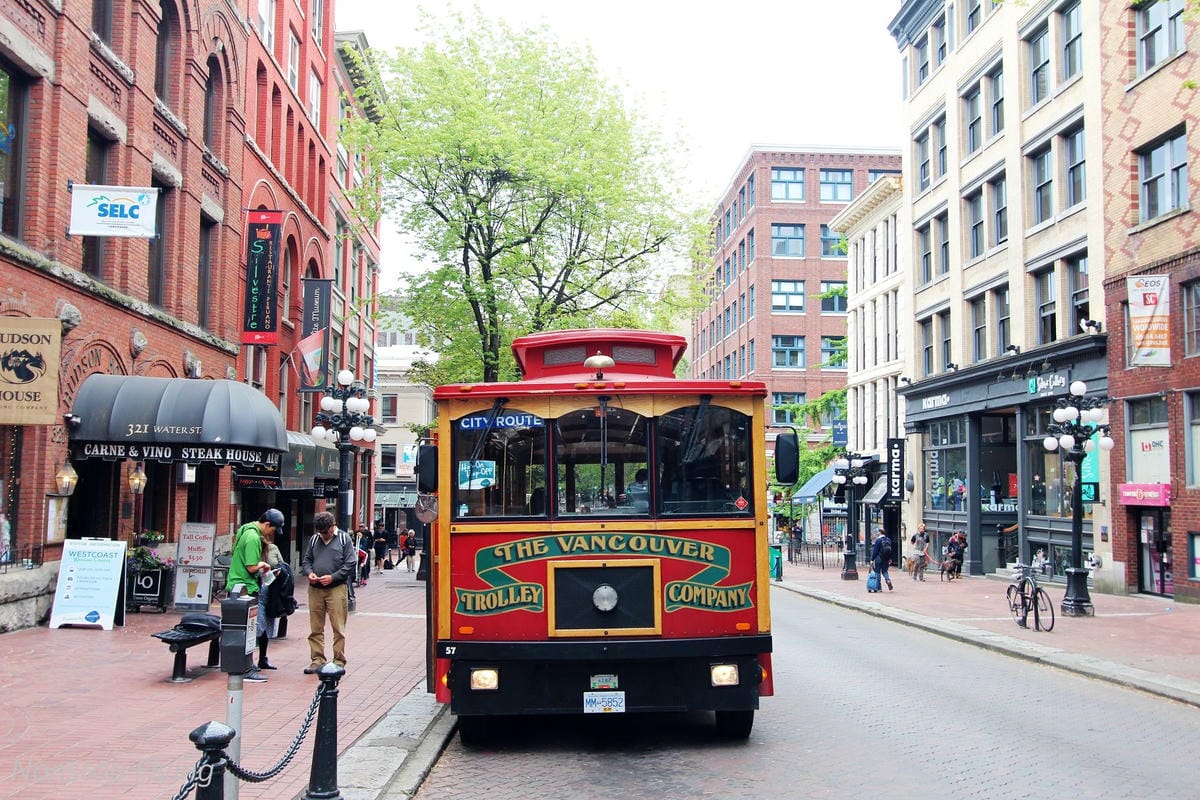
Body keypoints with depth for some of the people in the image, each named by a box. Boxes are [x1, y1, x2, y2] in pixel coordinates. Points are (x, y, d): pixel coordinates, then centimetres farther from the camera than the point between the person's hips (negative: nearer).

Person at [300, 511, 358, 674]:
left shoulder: (344, 538, 1)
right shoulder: (314, 539, 13)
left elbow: (350, 564, -3)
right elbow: (306, 560, 19)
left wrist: (333, 577, -13)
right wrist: (309, 573, -2)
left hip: (337, 588, -4)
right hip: (315, 589, 4)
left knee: (338, 628, -2)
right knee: (315, 628, 7)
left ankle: (339, 662, 6)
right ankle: (317, 660, 16)